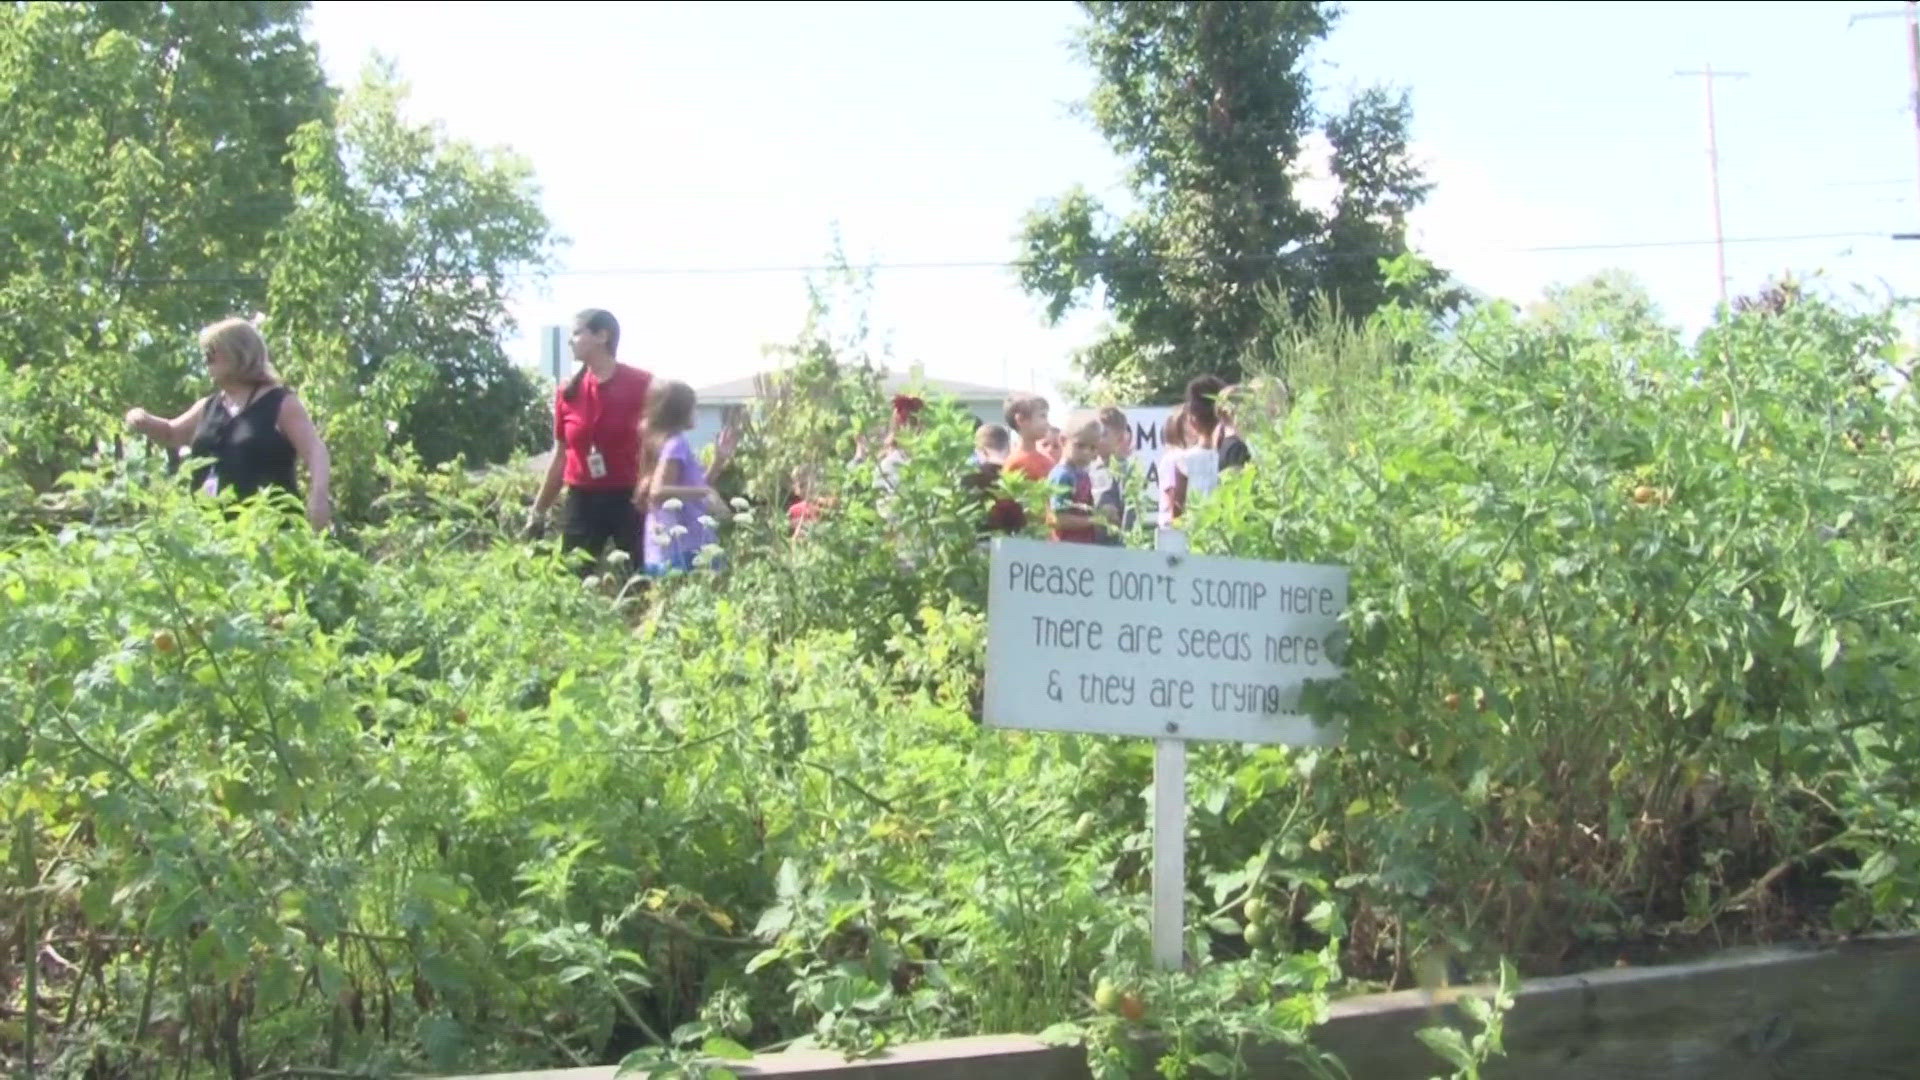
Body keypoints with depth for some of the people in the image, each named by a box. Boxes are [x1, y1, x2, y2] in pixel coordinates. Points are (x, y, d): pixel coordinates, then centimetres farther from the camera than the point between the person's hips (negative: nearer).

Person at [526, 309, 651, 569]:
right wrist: (538, 511, 16)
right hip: (582, 501, 3)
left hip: (630, 501, -3)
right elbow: (560, 456, 14)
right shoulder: (567, 392, 6)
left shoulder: (640, 384, -4)